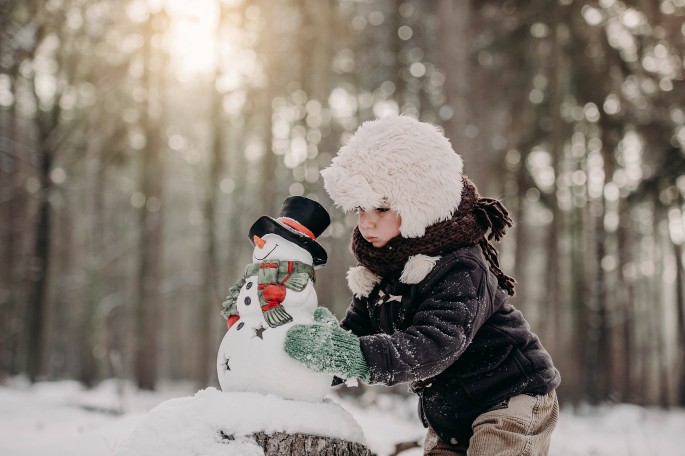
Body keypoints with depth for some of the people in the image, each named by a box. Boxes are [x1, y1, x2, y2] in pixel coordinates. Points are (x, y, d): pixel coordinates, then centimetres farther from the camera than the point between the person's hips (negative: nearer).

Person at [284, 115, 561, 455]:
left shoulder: (460, 267, -24)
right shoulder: (377, 274, 1)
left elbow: (434, 346, -37)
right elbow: (353, 334, 0)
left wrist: (355, 354, -47)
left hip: (513, 398, -8)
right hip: (449, 416, 8)